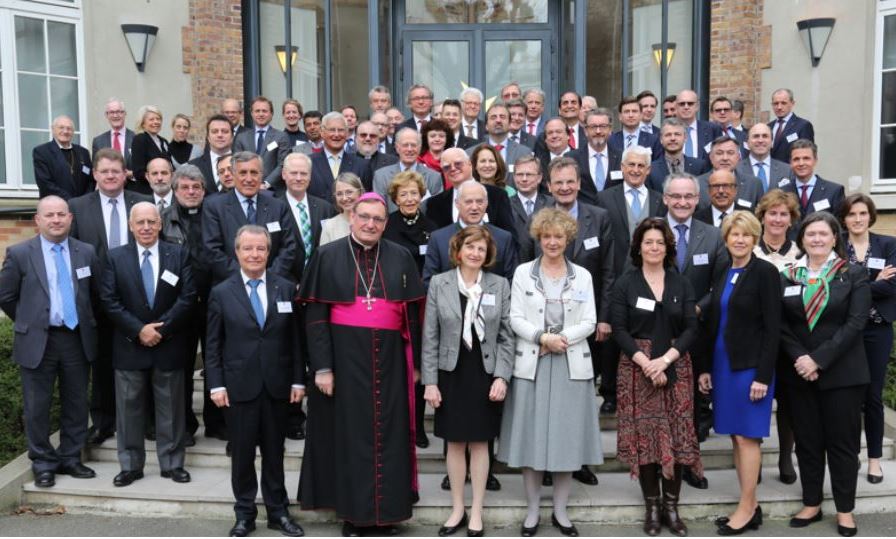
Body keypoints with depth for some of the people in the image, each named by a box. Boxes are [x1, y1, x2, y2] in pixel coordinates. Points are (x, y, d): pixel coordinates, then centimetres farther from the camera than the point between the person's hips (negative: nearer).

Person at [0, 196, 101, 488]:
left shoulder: (87, 252, 3)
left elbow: (97, 294, 12)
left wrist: (84, 321, 10)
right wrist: (30, 322, 6)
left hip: (78, 340, 2)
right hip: (37, 341, -2)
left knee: (77, 404, 10)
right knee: (37, 407, 6)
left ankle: (70, 458, 24)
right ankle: (43, 463, 20)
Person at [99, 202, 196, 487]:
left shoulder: (179, 255, 2)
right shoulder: (115, 257, 3)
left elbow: (188, 297, -5)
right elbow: (109, 301, -4)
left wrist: (162, 327, -14)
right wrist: (139, 330, -14)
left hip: (169, 344, 0)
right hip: (129, 345, 1)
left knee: (170, 408, 7)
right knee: (129, 408, 7)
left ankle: (172, 463, 18)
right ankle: (130, 465, 19)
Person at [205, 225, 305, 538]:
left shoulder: (286, 288, 3)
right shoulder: (221, 293, 1)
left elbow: (295, 339, 4)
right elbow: (213, 345, 2)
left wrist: (298, 380, 0)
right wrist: (216, 385, -5)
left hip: (277, 385, 1)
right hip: (239, 386, -1)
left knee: (274, 451, 11)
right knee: (242, 453, 8)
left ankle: (278, 511, 24)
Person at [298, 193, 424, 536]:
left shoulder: (401, 258, 4)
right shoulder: (328, 256, -1)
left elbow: (412, 315, 6)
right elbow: (315, 316, -4)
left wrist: (415, 364, 3)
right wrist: (322, 366, -10)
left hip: (388, 361, 2)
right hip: (344, 358, -1)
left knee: (388, 436, 7)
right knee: (349, 435, 7)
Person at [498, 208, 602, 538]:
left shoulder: (582, 276, 8)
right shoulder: (523, 272, 5)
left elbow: (589, 322, 0)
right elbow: (516, 319, -2)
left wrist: (561, 338, -14)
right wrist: (543, 337, -17)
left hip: (572, 366, 1)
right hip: (531, 365, -1)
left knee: (567, 437, 5)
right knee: (531, 436, 3)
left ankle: (561, 511, 18)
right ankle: (532, 511, 16)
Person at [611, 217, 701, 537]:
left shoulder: (681, 284, 7)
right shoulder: (625, 283, 2)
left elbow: (691, 329, 1)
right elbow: (619, 330, -4)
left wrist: (665, 359, -13)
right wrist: (645, 362, -15)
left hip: (675, 368, 2)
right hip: (637, 368, -1)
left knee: (676, 436, 0)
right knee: (644, 435, 0)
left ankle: (671, 506, 11)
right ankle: (651, 507, 11)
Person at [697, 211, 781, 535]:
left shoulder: (765, 272, -8)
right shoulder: (722, 274, 11)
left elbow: (772, 328, -12)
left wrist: (763, 375, -16)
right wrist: (705, 368, 10)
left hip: (751, 366, -7)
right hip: (723, 364, 7)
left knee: (746, 436, -2)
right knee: (735, 436, 10)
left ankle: (746, 509, 8)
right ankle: (750, 505, 20)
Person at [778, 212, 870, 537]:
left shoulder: (854, 274, -1)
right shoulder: (787, 276, 5)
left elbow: (855, 323, -11)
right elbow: (781, 324, 1)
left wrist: (819, 359, -17)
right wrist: (799, 358, -15)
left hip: (841, 372, -2)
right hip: (798, 373, 2)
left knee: (842, 441, 5)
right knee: (806, 441, 10)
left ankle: (845, 509, 19)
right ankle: (811, 504, 22)